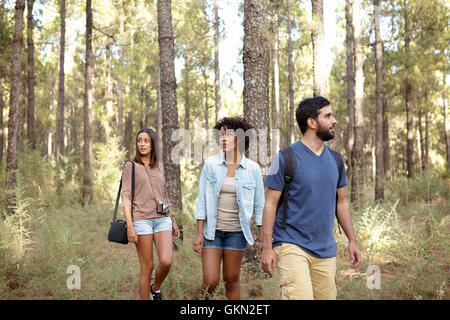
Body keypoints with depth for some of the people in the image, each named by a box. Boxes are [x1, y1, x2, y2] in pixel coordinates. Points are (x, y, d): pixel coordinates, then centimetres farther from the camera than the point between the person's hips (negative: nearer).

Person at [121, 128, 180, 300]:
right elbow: (126, 197, -5)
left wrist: (173, 220, 17)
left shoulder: (158, 166, 16)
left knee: (166, 262, -12)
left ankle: (156, 288, 17)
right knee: (147, 267, -2)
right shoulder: (130, 166, 2)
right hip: (142, 220, -3)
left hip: (162, 219, 4)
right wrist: (129, 226, -14)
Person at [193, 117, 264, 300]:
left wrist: (263, 238, 1)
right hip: (212, 230, 0)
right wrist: (199, 233, -5)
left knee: (232, 280, 7)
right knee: (211, 281, -5)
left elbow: (259, 206, 2)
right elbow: (202, 201, -1)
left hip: (236, 231, 0)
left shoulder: (252, 168, -3)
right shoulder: (211, 164, -2)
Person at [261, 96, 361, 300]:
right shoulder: (286, 158, -7)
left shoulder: (335, 159, 11)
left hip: (326, 250, 6)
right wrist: (267, 247, -10)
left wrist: (352, 240, 15)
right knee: (300, 297, -19)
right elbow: (270, 203, -6)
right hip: (291, 245, -6)